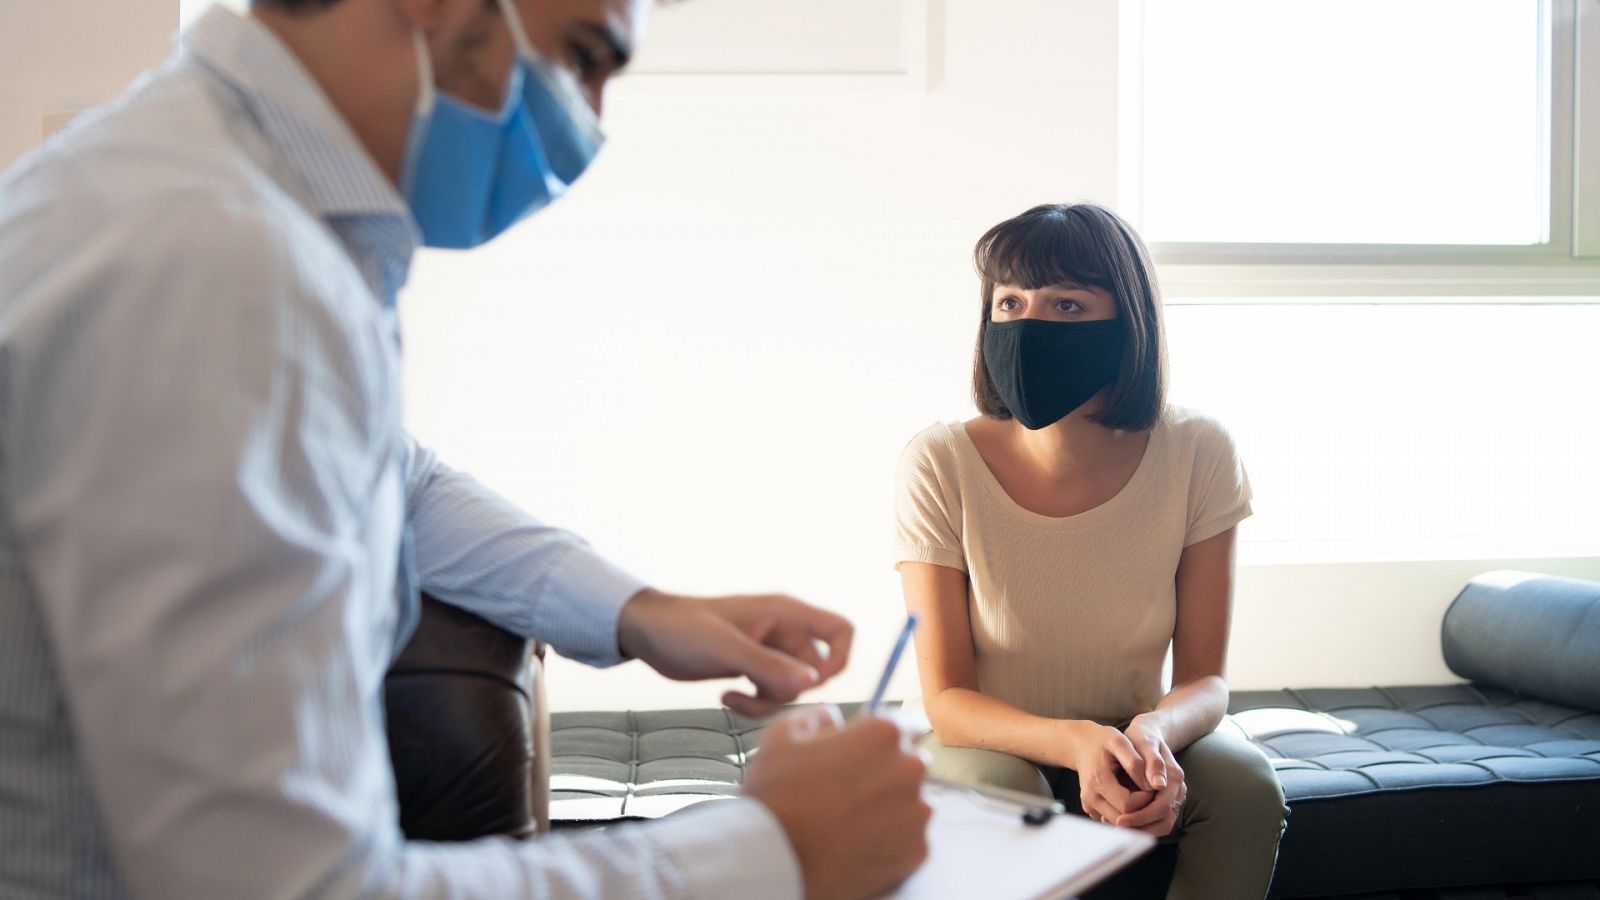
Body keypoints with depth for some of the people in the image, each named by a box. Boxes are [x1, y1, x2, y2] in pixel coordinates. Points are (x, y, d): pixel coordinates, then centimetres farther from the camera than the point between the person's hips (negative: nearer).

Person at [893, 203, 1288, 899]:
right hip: (990, 741, -2)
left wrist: (1153, 732, -36)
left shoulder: (1197, 456, -15)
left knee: (1246, 785, -26)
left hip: (1133, 734, 2)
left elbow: (1203, 678, -12)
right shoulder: (939, 467, -20)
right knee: (995, 790, -34)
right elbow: (946, 698, -18)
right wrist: (1076, 743, -37)